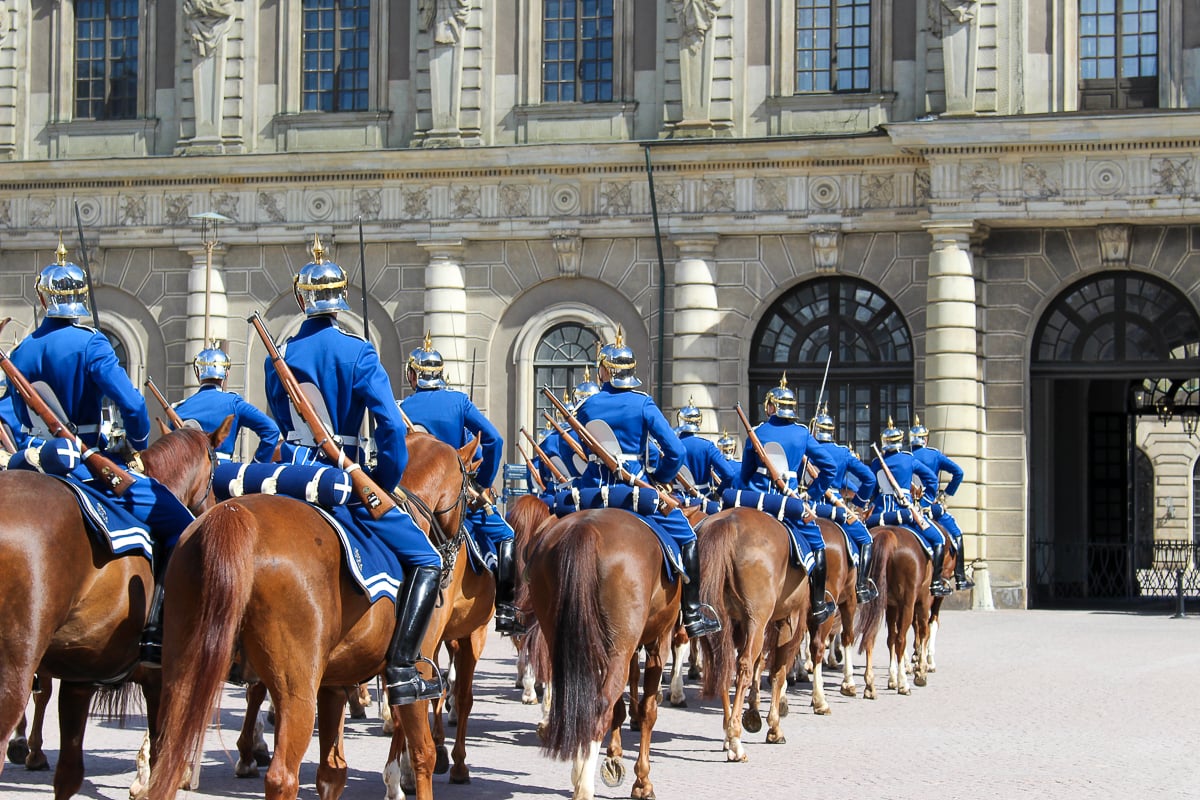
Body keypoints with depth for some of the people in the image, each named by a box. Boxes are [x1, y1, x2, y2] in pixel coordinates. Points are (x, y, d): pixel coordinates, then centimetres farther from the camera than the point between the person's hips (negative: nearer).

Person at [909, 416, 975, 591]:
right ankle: (960, 579, 4)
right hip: (931, 505, -2)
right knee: (956, 534, 11)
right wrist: (947, 492, 2)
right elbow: (958, 472, -6)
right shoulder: (935, 455, 0)